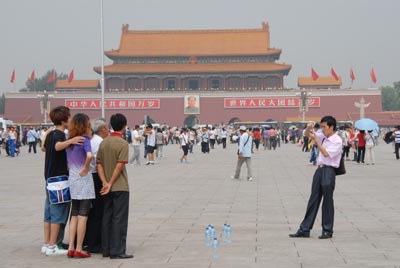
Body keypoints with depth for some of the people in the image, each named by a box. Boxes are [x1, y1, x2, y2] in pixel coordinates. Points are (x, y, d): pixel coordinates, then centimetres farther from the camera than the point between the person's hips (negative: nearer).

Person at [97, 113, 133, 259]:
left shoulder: (103, 142, 8)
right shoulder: (123, 144, -12)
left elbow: (99, 164, 3)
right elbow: (119, 166, -18)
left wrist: (105, 183, -5)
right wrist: (110, 184, -13)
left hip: (107, 188, 7)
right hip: (120, 187, -6)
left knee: (107, 218, 13)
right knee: (119, 219, -2)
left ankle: (106, 249, 17)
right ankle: (117, 251, -2)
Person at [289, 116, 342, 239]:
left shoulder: (337, 141, -11)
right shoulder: (323, 136, 11)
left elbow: (326, 153, -19)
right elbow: (307, 134, 19)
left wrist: (316, 140, -18)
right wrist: (309, 128, -3)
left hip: (328, 171, -7)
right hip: (320, 169, 7)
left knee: (327, 202, 2)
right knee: (313, 200, 9)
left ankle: (327, 230, 12)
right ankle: (304, 229, 13)